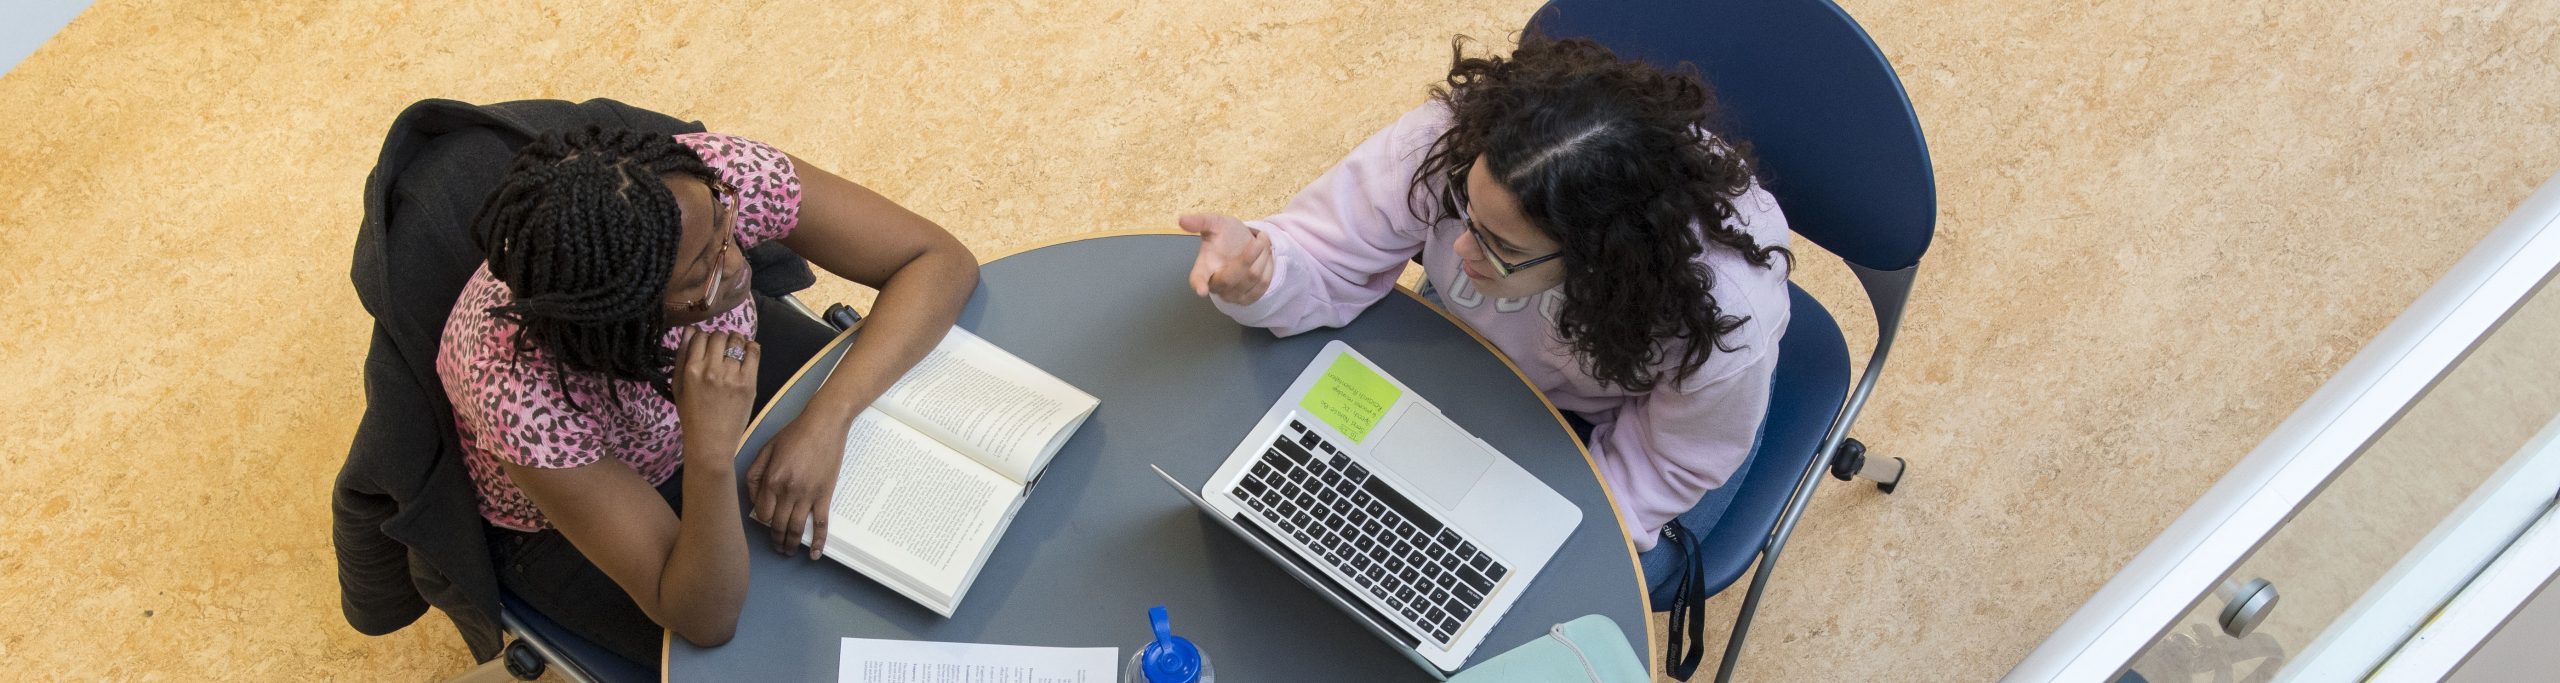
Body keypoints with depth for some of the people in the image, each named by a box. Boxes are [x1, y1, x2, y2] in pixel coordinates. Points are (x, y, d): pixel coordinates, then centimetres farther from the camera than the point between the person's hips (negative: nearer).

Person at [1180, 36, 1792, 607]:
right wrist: (1257, 270, -49)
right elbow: (1329, 257, -26)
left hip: (1632, 407, -2)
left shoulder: (1725, 321, -42)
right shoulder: (1449, 141, -39)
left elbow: (1665, 463, -23)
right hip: (1485, 347, 3)